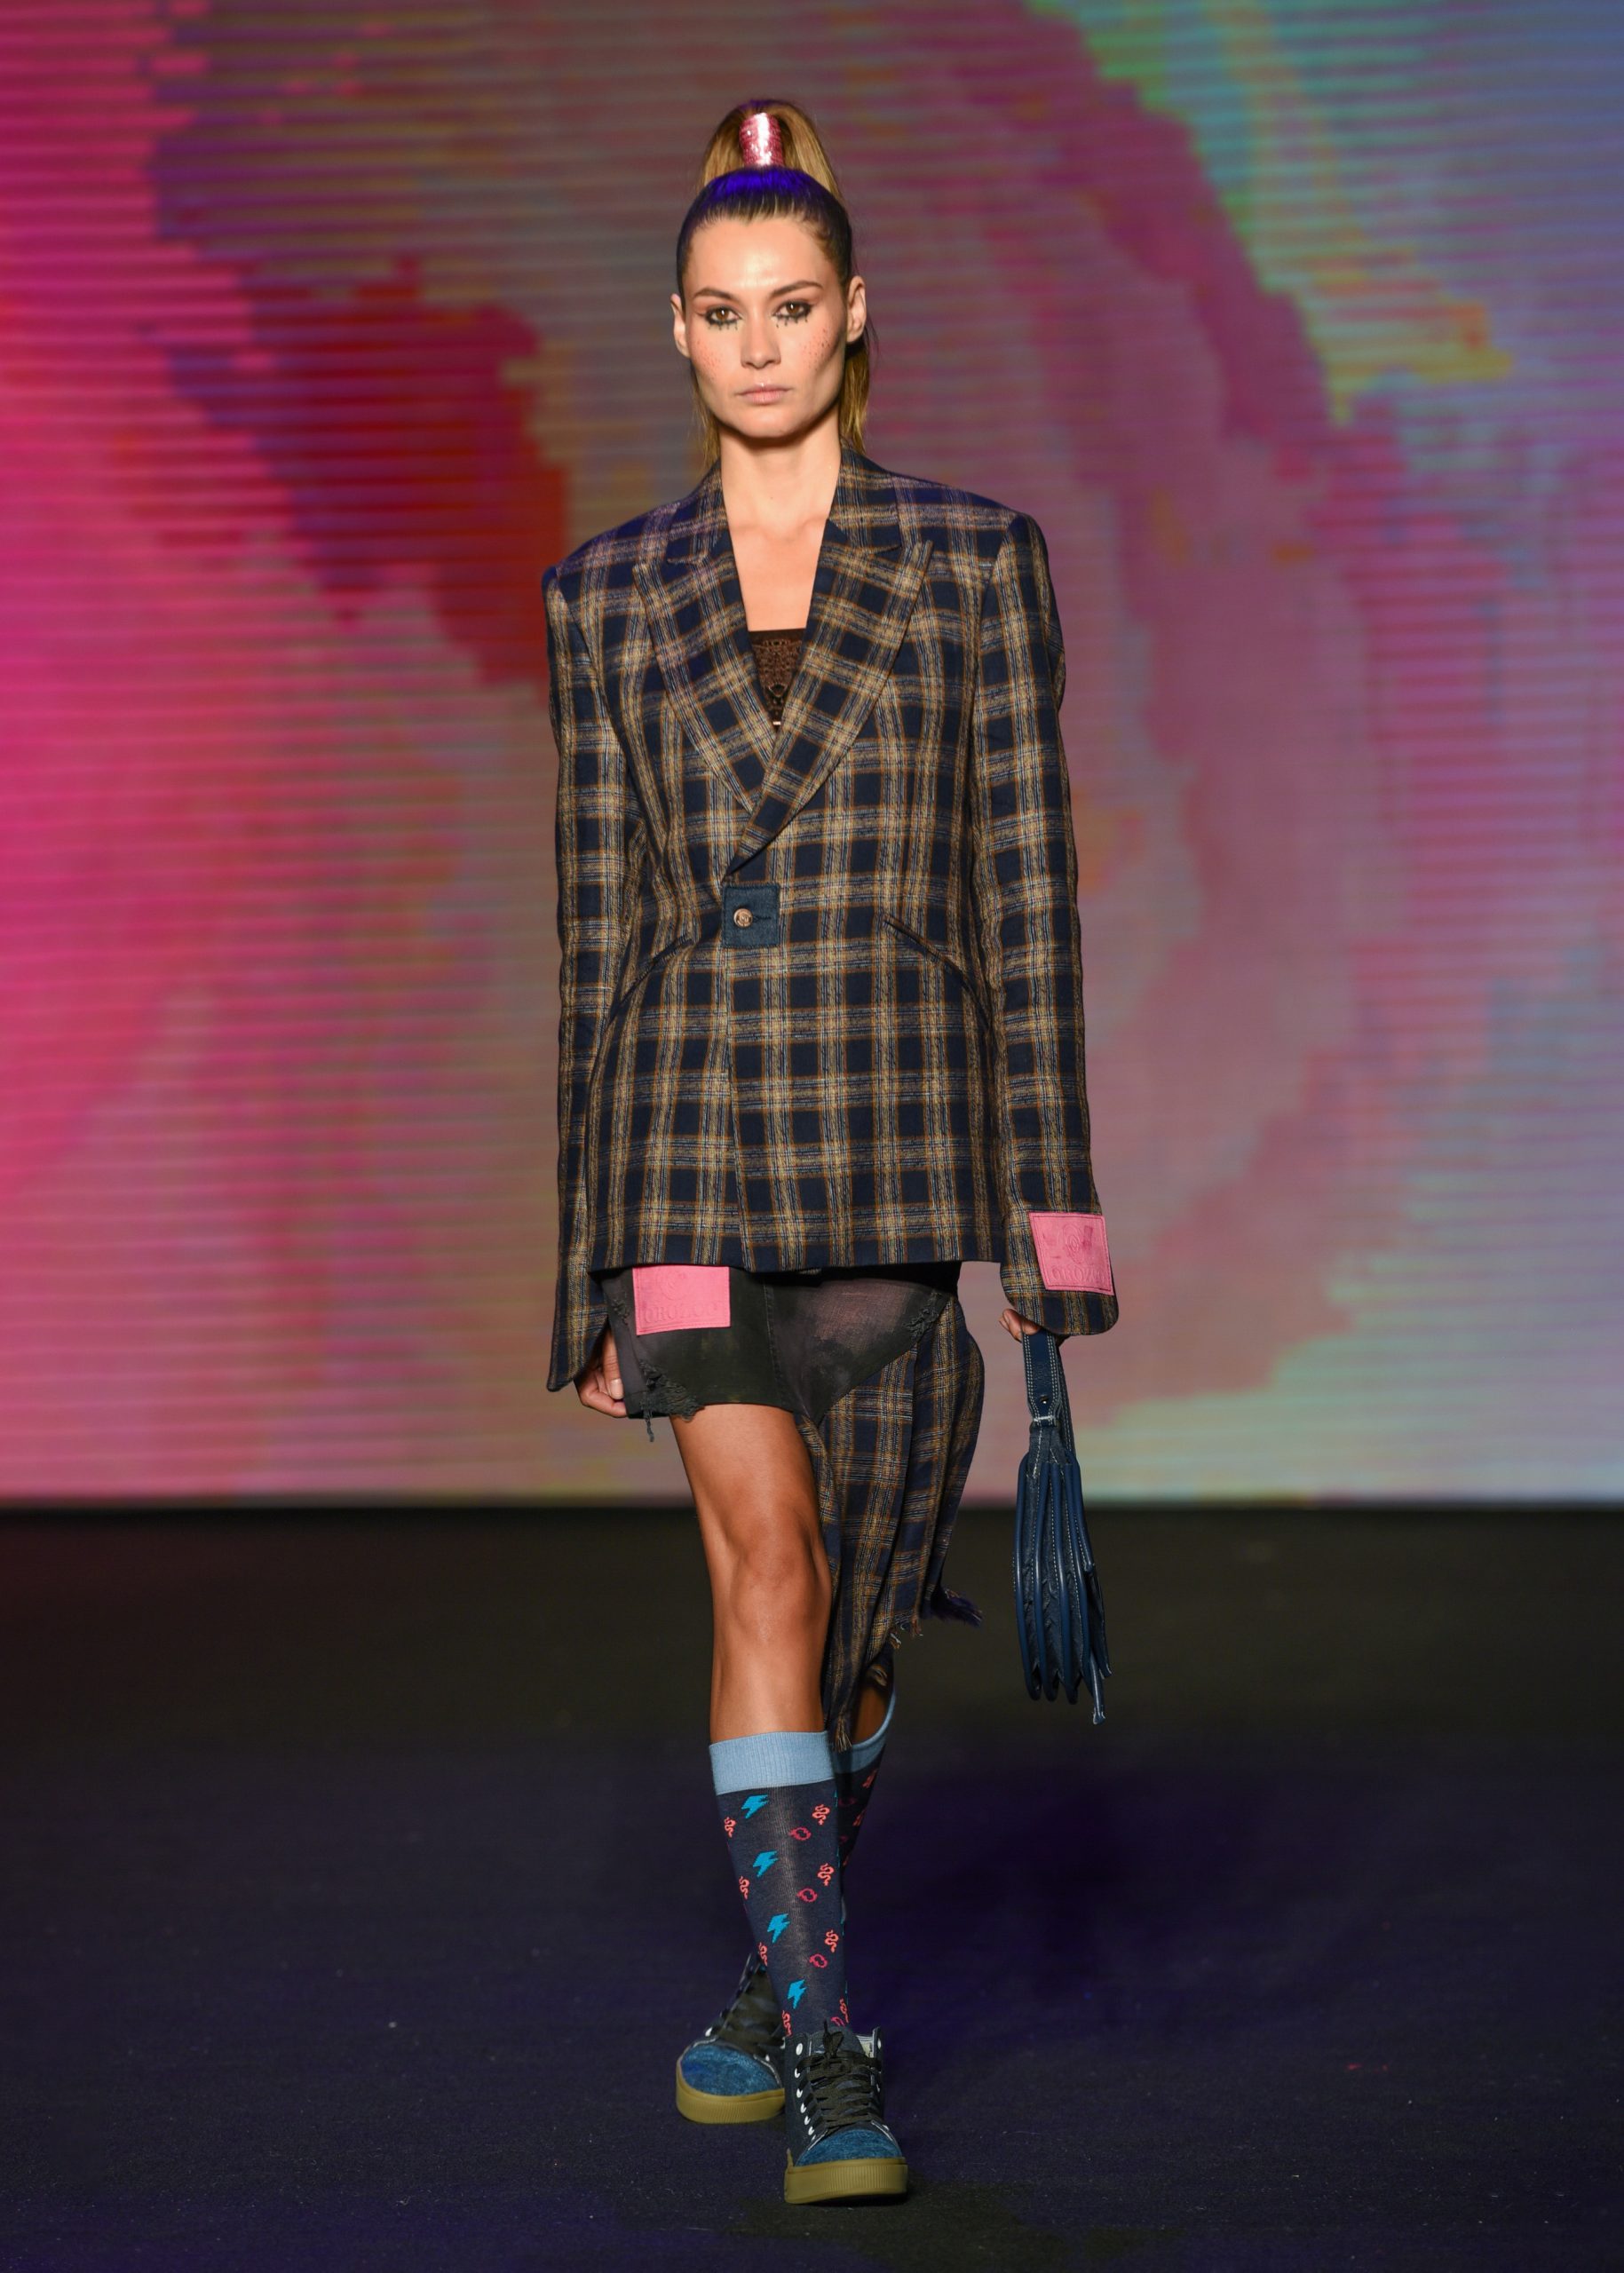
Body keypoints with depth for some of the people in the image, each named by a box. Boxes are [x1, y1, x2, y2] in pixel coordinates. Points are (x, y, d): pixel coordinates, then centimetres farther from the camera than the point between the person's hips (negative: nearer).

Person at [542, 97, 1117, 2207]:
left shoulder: (975, 557, 5)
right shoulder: (609, 595, 9)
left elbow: (1027, 889, 2)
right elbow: (599, 925, 10)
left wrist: (1052, 1206, -4)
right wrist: (589, 1270, 8)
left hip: (902, 1133, 0)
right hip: (695, 1136, 0)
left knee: (859, 1607, 8)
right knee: (768, 1561, -14)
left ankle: (777, 1972, 33)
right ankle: (827, 2056, -8)